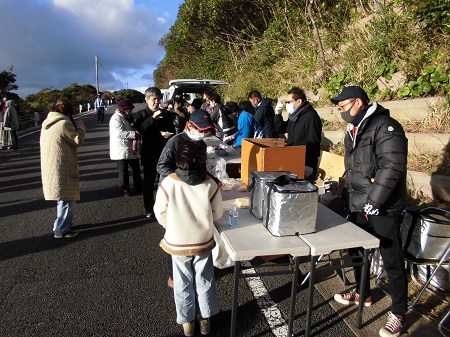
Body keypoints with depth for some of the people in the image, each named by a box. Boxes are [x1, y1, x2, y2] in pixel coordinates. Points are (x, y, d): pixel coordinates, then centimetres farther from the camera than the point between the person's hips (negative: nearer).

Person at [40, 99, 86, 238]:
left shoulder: (47, 123, 14)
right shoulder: (64, 123, -15)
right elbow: (77, 141, -11)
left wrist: (75, 127, 13)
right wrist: (80, 127, 2)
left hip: (49, 167, 9)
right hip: (62, 168, -9)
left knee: (63, 198, 22)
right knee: (67, 199, 1)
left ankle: (60, 224, 35)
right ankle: (61, 230, 8)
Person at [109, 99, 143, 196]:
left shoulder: (129, 117, 11)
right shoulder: (116, 118, -15)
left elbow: (134, 128, 23)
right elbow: (119, 133, -28)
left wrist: (137, 134, 2)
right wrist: (134, 134, -27)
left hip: (132, 149, 7)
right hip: (121, 150, -7)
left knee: (136, 169, 14)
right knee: (123, 171, 6)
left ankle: (138, 187, 27)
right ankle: (125, 189, 20)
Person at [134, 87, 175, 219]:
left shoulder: (166, 113, 7)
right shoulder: (141, 114, 0)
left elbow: (172, 130, 13)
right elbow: (139, 129, -18)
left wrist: (168, 134, -10)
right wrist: (152, 118, -24)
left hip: (165, 152, 2)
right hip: (149, 153, -1)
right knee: (149, 182, 7)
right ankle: (149, 209, 20)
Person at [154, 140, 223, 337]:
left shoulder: (168, 183, -19)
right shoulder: (210, 184, -16)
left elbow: (160, 214, -9)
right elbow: (217, 214, -5)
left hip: (177, 243, 0)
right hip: (203, 242, 1)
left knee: (183, 283, 18)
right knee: (204, 281, 20)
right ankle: (205, 320, 35)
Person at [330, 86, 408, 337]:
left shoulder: (386, 127, -15)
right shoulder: (354, 130, 14)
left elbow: (392, 167, -25)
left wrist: (373, 201, -24)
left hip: (384, 210, -9)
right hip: (358, 207, 9)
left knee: (393, 262, 3)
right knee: (357, 252, 20)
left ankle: (399, 314, 20)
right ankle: (363, 294, 41)